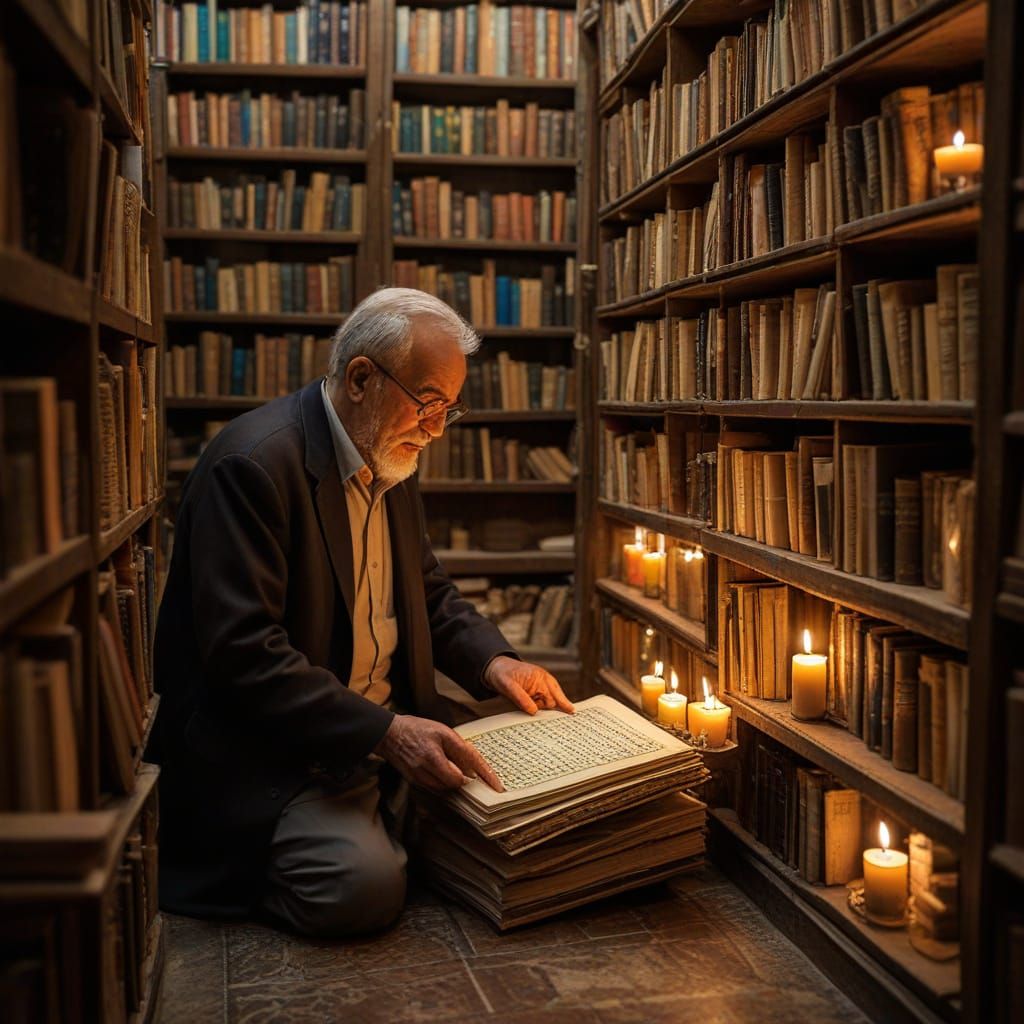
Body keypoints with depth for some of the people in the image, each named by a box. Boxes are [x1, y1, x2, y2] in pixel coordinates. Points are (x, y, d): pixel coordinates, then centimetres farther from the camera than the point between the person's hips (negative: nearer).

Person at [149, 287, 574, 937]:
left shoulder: (391, 461, 8)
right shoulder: (254, 464, -20)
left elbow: (430, 591, 19)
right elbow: (242, 654, -26)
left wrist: (492, 661, -1)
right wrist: (383, 732, -31)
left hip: (386, 730, 9)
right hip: (265, 745, -8)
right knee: (363, 887, -26)